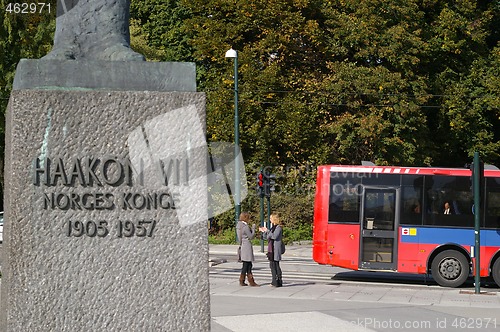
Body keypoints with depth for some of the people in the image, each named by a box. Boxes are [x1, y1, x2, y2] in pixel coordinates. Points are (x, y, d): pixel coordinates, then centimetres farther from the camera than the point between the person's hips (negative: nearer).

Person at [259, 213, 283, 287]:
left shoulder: (278, 227, -9)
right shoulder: (273, 227, 18)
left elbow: (274, 236, -22)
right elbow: (267, 237, 22)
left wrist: (267, 231, -17)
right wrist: (263, 231, 9)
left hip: (276, 249, -9)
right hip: (271, 249, 9)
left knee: (276, 265, -7)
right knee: (272, 265, 9)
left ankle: (279, 282, -4)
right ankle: (274, 281, 14)